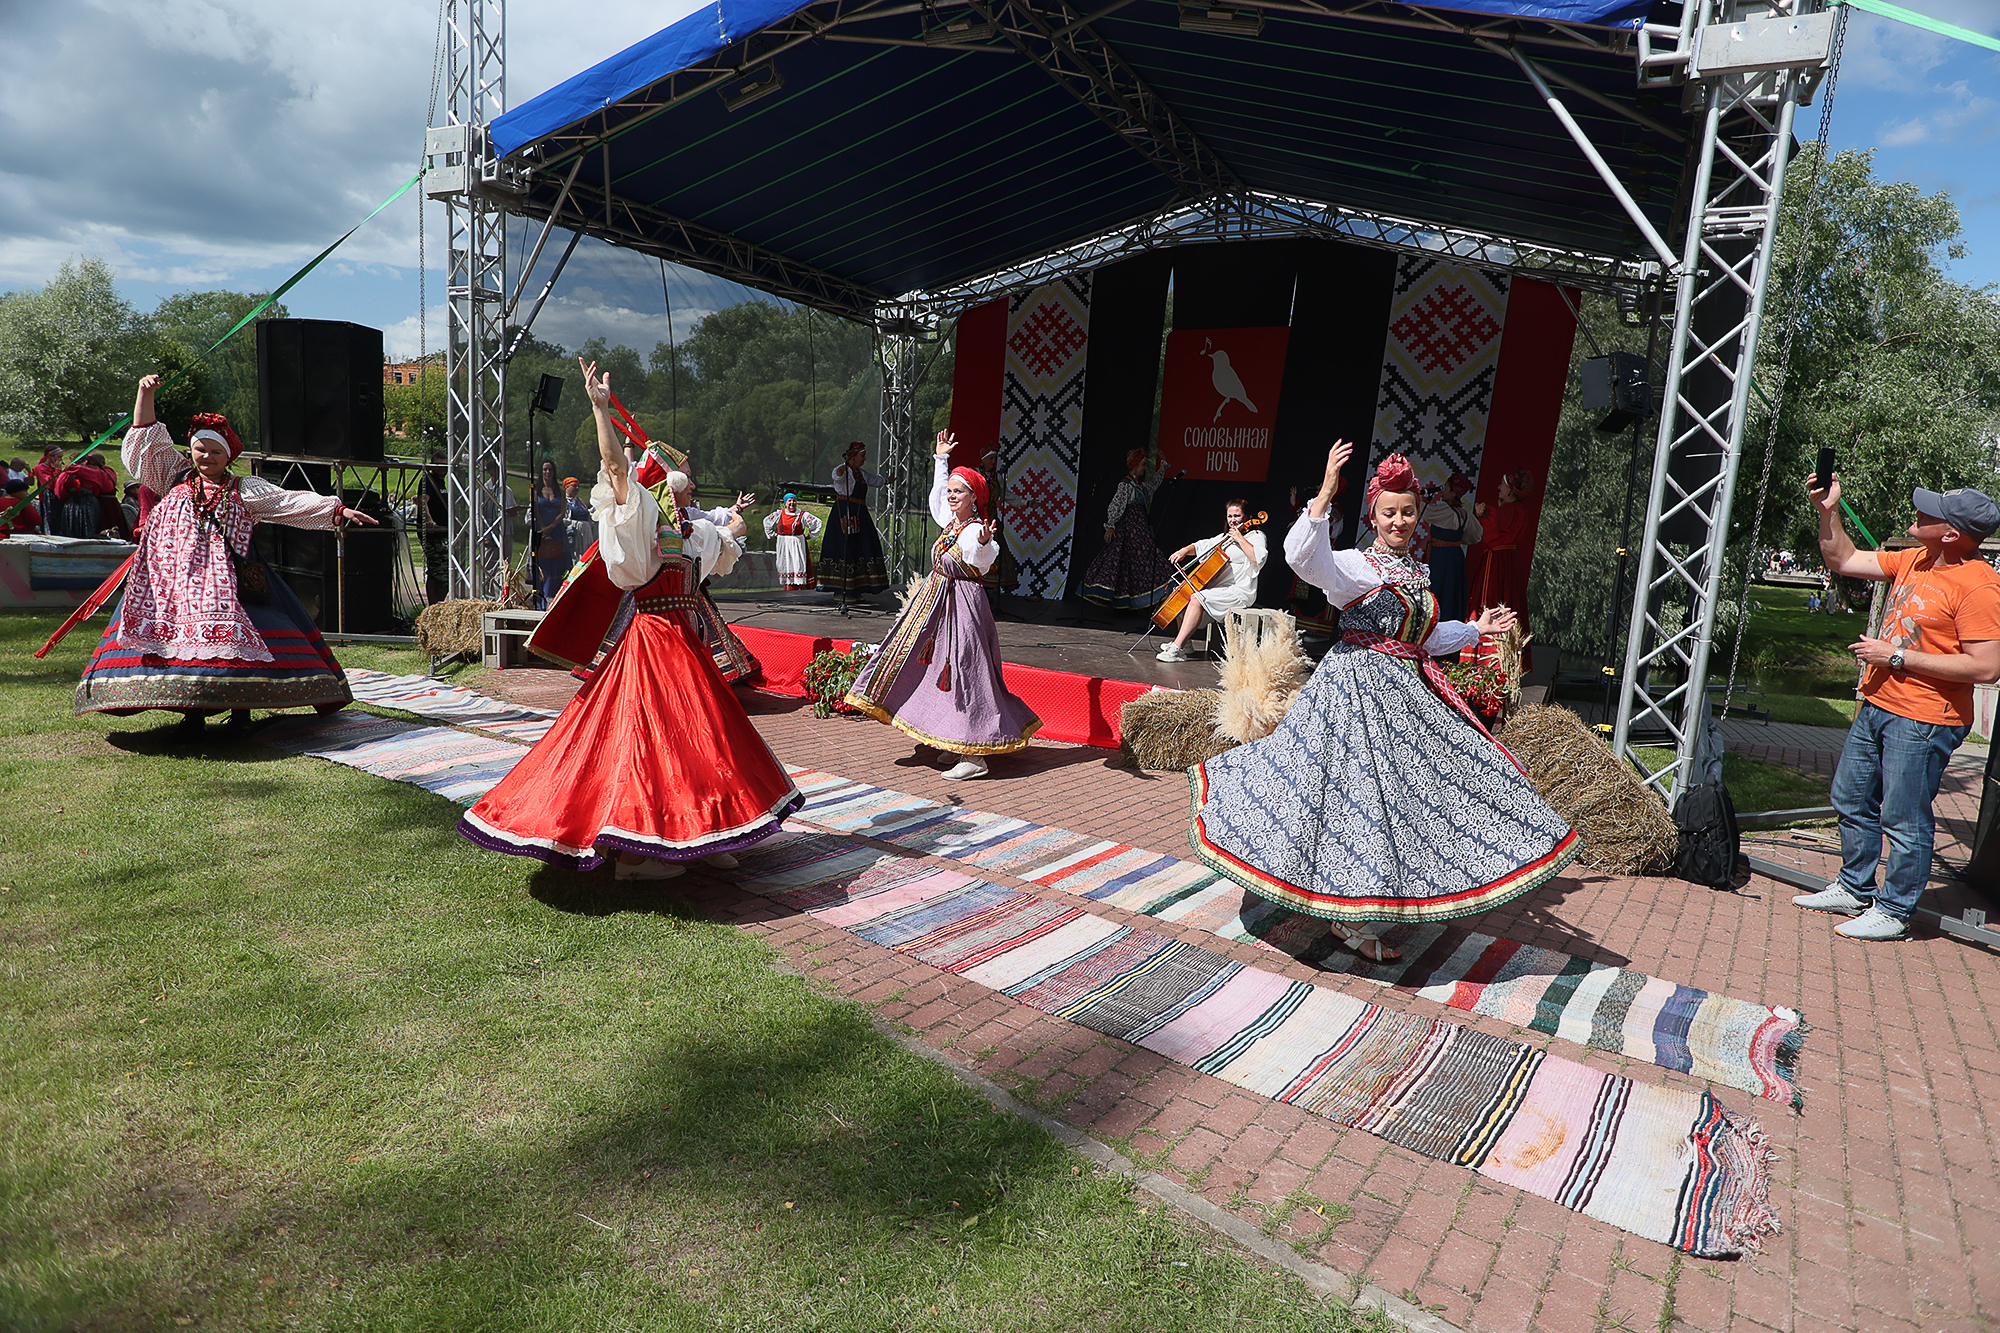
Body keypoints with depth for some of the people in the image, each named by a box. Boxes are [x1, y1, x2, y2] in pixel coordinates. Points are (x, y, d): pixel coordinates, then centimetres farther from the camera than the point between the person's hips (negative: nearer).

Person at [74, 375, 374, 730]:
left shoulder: (243, 489, 11)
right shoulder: (176, 478, 16)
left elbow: (291, 502, 4)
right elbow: (147, 439, 18)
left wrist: (339, 510, -6)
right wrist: (146, 394, 11)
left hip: (226, 576, -2)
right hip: (176, 574, 2)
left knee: (233, 635, -11)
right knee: (181, 633, -4)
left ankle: (240, 704, -4)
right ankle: (191, 708, 1)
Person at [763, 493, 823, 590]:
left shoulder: (803, 515, -1)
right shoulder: (779, 514, 6)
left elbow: (818, 523, 1)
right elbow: (766, 521, 23)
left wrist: (810, 535, 2)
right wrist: (774, 534, 17)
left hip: (798, 545, -2)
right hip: (783, 546, 2)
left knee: (798, 566, -7)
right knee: (785, 567, 1)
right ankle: (787, 591, 4)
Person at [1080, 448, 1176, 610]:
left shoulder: (1140, 484, 15)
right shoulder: (1125, 484, -11)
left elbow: (1155, 481, 36)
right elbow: (1115, 506, -15)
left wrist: (1163, 463, 36)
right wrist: (1110, 526, -20)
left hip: (1140, 528, 9)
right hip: (1128, 528, -9)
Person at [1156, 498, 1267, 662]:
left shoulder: (1255, 537, -1)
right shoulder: (1224, 538, 23)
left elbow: (1259, 559, -21)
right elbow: (1201, 546, 23)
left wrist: (1240, 539, -15)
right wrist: (1185, 550, 3)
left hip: (1239, 592, -9)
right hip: (1218, 589, 9)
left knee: (1197, 598, -29)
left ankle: (1177, 649, -34)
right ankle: (1184, 643, -1)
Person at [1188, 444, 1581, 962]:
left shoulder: (1417, 573, 14)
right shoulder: (1356, 565, -12)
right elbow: (1301, 556, -33)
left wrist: (1476, 628, 25)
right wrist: (1325, 494, -39)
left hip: (1407, 691, 9)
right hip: (1361, 689, -8)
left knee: (1408, 793, 13)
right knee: (1362, 791, -7)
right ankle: (1353, 922, 5)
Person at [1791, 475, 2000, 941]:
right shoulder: (1914, 560, 6)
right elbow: (1843, 560, 18)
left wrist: (1897, 656, -20)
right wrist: (1829, 512, 5)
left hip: (1923, 720, -9)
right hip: (1877, 706, 9)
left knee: (1904, 820, 1)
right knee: (1851, 800, 18)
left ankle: (1894, 912, 15)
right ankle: (1854, 889, 33)